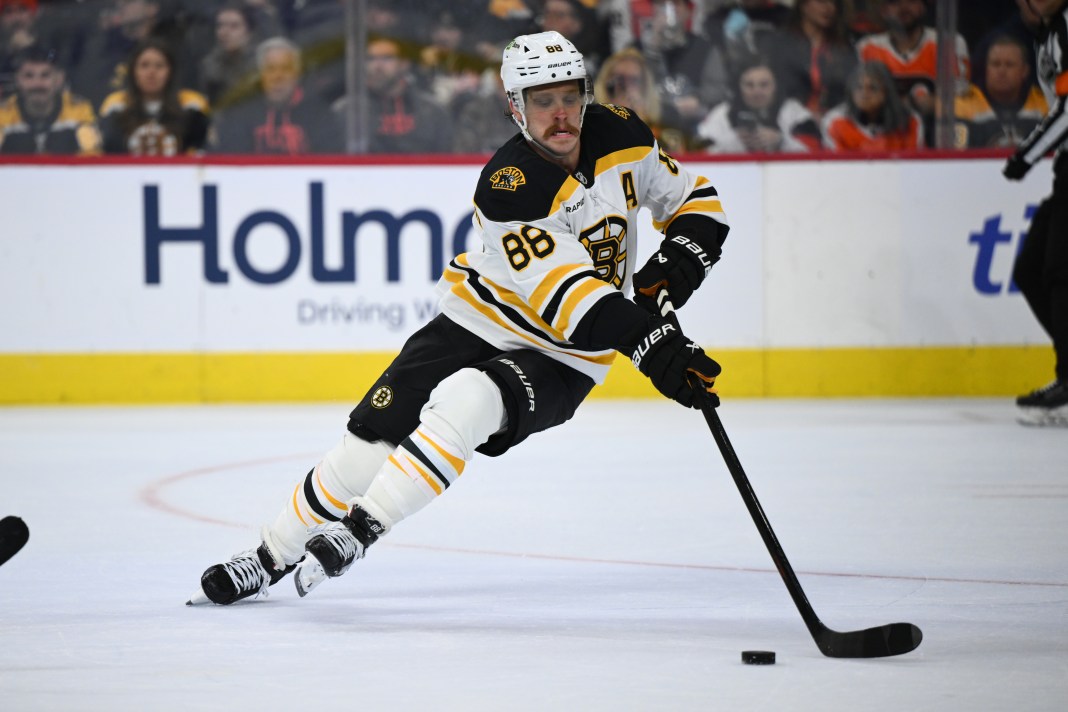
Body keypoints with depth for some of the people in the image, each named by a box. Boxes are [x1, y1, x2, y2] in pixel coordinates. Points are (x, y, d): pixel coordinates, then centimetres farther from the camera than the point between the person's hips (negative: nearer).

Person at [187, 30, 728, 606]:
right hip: (477, 323, -1)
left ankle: (361, 527, -22)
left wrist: (682, 256, -13)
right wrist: (651, 346, -41)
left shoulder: (619, 137, -8)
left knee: (463, 403, -30)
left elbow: (693, 198, 8)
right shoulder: (508, 187, -24)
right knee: (369, 442, -6)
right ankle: (272, 556, 15)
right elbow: (566, 293, -32)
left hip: (559, 363, 1)